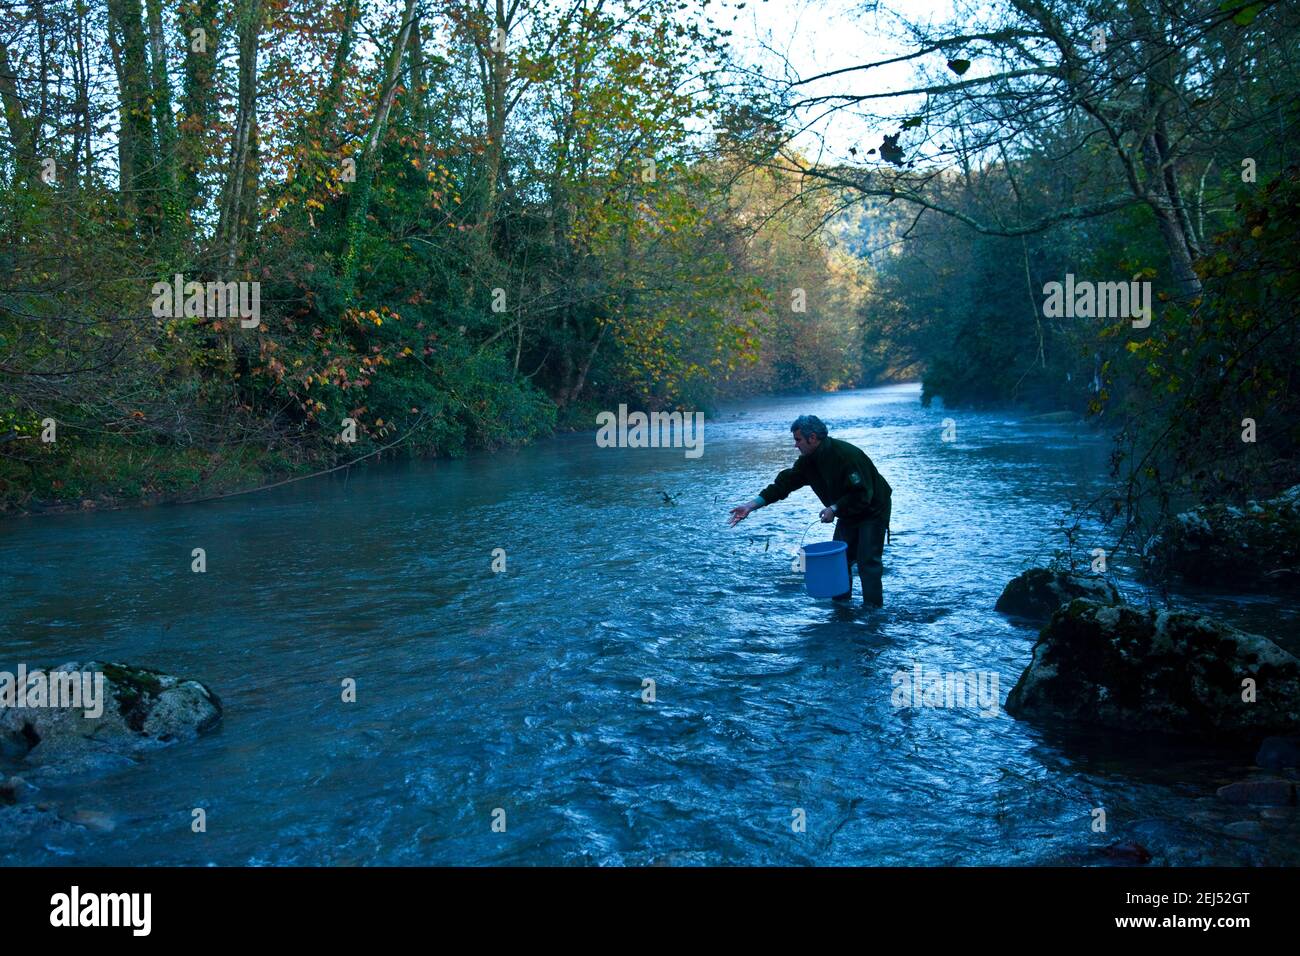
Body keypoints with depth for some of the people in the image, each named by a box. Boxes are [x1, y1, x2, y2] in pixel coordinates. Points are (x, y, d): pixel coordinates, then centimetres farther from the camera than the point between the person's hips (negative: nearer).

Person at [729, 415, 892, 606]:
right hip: (849, 512, 8)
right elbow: (785, 482, -8)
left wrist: (835, 508, -29)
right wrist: (752, 505, -15)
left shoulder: (847, 455, -30)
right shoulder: (809, 459, -5)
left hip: (873, 510, -8)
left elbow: (862, 494, -29)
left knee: (868, 561, -12)